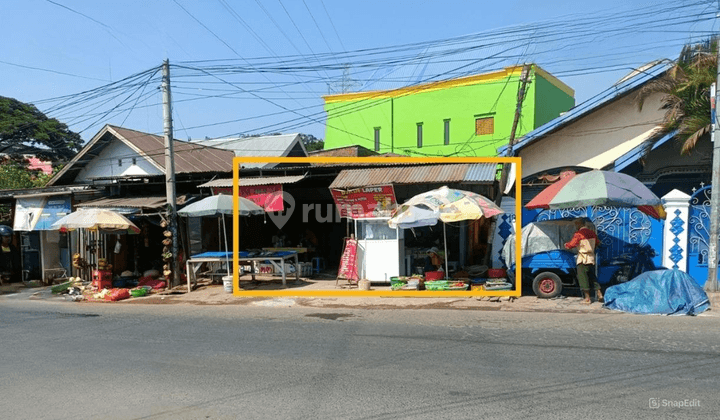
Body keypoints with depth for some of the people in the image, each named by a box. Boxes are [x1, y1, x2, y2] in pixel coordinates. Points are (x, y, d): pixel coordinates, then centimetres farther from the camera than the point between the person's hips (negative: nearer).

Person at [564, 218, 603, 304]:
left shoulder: (578, 234, -14)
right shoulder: (592, 233, 9)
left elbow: (571, 245, -17)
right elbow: (596, 243, 21)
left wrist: (566, 245, 4)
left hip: (582, 259, -7)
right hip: (591, 258, 7)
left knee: (582, 277, -3)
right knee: (592, 276, 18)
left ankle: (587, 297, -3)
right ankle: (599, 293, 13)